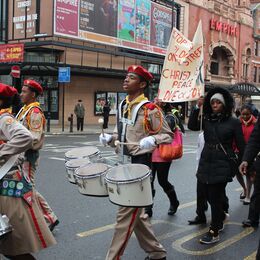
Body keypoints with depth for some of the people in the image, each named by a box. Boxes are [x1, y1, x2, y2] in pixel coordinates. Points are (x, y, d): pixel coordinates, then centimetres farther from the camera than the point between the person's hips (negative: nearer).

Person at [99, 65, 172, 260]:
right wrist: (110, 138, 2)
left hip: (140, 164, -9)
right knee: (136, 213, 16)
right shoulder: (122, 106, 10)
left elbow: (168, 135, -9)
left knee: (126, 213, -4)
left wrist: (151, 140, -28)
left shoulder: (149, 109, -13)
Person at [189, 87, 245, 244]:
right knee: (211, 196, 14)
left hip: (222, 166, -5)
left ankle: (214, 232, 4)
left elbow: (241, 145, -1)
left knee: (215, 197, -6)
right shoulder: (207, 120, 7)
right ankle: (221, 219, 39)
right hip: (206, 164, 5)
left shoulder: (233, 122, -4)